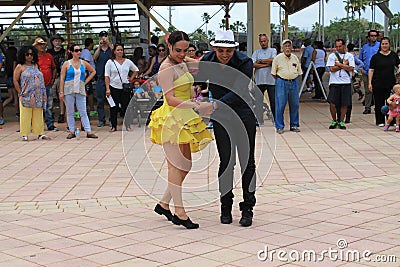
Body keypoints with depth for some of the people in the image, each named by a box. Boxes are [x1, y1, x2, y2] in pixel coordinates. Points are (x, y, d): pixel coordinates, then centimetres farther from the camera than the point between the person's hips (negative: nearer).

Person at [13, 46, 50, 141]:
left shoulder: (35, 66, 15)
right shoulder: (20, 67, 1)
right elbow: (15, 81, -2)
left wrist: (42, 94, 10)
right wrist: (20, 93, -8)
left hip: (38, 96, 5)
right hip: (26, 96, -4)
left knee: (38, 115, 6)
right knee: (25, 115, -4)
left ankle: (40, 134, 11)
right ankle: (24, 135, 2)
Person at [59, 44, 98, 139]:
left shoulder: (83, 63, 7)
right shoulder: (67, 64, 1)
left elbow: (93, 71, 22)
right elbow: (62, 78, 0)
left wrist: (86, 81, 10)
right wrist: (61, 92, -6)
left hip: (80, 90, 1)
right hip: (69, 90, -1)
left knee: (83, 112, 0)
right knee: (70, 112, 4)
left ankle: (88, 131, -1)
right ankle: (72, 132, 11)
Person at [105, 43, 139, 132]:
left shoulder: (127, 61, 8)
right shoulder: (110, 62, 0)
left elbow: (136, 70, 24)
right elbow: (107, 76, -3)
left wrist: (131, 78, 9)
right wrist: (107, 88, -11)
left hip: (125, 87, 2)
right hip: (114, 87, -2)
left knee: (126, 106, 1)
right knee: (114, 108, 2)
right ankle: (113, 126, 9)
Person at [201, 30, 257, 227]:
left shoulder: (244, 63, -17)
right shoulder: (207, 62, -7)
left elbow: (238, 91, -29)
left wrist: (218, 104, -42)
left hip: (244, 115, -2)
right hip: (221, 117, 2)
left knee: (247, 162, 0)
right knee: (226, 161, 1)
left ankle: (247, 209, 8)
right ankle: (225, 207, 14)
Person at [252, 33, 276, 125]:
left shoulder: (273, 50, 9)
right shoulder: (256, 52, 12)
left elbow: (273, 60, -11)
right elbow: (254, 64, -4)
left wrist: (260, 61, -3)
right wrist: (267, 64, -8)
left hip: (271, 80, -2)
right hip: (259, 81, 2)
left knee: (274, 101, 1)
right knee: (257, 102, 3)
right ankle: (259, 120, 10)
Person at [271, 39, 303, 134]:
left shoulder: (295, 58, 9)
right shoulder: (278, 58, -1)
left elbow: (299, 72, 18)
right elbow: (273, 73, 4)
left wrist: (293, 79, 11)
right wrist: (279, 81, 3)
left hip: (294, 82, 4)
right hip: (282, 82, -4)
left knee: (294, 105, 6)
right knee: (280, 105, -5)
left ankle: (294, 125, 17)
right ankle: (279, 126, 3)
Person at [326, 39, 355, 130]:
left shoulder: (349, 56, 8)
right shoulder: (332, 56, 7)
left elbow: (351, 68, -6)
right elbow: (332, 69, -6)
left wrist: (339, 64, -5)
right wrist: (344, 64, -3)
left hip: (346, 82, 0)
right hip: (334, 82, 0)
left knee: (344, 104, 1)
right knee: (332, 103, -7)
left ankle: (341, 121, 14)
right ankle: (334, 120, 11)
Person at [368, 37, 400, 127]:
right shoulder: (376, 56, 1)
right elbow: (371, 70, 0)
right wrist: (370, 83, -6)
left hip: (391, 83, 2)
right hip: (378, 84, -2)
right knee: (379, 103, 3)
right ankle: (380, 121, 11)